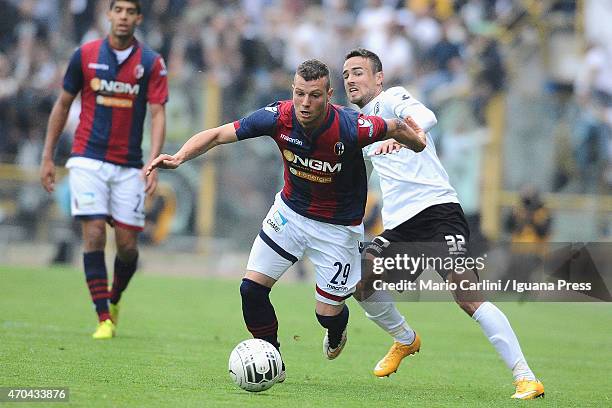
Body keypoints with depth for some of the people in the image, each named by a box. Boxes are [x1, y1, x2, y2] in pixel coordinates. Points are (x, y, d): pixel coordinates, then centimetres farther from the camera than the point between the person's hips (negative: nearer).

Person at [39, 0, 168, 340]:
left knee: (127, 245, 0)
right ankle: (103, 319, -8)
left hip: (129, 167, 1)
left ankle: (114, 299, 30)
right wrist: (48, 156, 7)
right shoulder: (85, 55, 0)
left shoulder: (152, 63, -1)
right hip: (88, 159, -1)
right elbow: (63, 105, 9)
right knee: (94, 234, -12)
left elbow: (158, 114, -5)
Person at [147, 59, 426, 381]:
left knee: (327, 312, 2)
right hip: (290, 210, 3)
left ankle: (336, 332, 42)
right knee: (252, 288, -6)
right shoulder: (279, 117, -23)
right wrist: (179, 157, -33)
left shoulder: (350, 127, -31)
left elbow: (395, 128, -11)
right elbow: (218, 135, -19)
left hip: (337, 226, -3)